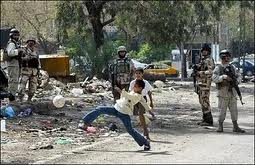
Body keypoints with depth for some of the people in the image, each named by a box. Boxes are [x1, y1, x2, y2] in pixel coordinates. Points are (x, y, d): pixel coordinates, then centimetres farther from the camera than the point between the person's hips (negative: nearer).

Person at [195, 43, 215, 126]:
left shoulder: (209, 60, -11)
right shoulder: (202, 60, 18)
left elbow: (210, 72, -23)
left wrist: (200, 73, -24)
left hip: (205, 83, -10)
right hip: (200, 82, 10)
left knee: (205, 101, -11)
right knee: (202, 101, 12)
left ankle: (209, 121, -10)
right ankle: (205, 119, 17)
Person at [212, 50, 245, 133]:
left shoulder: (232, 67, 10)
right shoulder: (218, 68, -4)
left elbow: (239, 76, 14)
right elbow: (214, 78, -17)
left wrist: (236, 81, -7)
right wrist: (224, 77, -26)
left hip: (232, 93, 4)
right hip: (223, 93, -4)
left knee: (234, 110, 6)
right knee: (222, 110, -2)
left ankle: (235, 127, 12)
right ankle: (220, 126, 9)